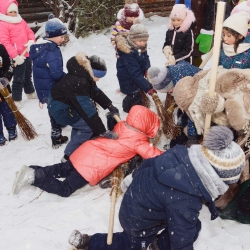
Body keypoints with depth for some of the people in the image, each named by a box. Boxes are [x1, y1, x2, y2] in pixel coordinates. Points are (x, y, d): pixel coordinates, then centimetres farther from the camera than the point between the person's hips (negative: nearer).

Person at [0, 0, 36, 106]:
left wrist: (31, 41, -8)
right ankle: (16, 100, 8)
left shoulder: (21, 21, 12)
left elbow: (29, 32, 16)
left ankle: (30, 92, 43)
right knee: (19, 78, -4)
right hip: (18, 56, -8)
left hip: (27, 54, 8)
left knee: (28, 75, 24)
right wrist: (15, 56, -25)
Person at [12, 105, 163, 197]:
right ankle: (34, 178, -11)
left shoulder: (122, 126, 9)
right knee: (65, 190, -1)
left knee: (63, 170, 28)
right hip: (92, 167, -8)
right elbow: (152, 154, -13)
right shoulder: (138, 140, -12)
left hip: (85, 153, 8)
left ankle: (34, 172, 15)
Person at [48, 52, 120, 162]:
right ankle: (68, 156, 1)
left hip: (65, 103, 9)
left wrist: (109, 105, 0)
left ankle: (75, 149, 29)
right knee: (88, 126, -9)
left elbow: (95, 91, 10)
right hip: (60, 109, -9)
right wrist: (102, 131, -29)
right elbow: (88, 111, -33)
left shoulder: (84, 75, -5)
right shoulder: (77, 83, -33)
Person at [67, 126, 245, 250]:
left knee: (192, 225, 11)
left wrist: (134, 177, 22)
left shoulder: (181, 156, -17)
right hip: (138, 223, -7)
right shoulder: (184, 201, -39)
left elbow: (149, 163, 2)